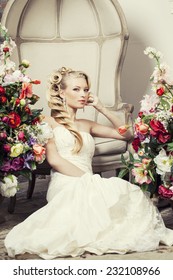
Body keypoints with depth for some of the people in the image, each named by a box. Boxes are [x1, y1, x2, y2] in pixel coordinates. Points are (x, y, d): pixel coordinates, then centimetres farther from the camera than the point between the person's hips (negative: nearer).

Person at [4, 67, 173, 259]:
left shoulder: (86, 125, 26)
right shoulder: (49, 122, 12)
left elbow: (126, 134, 22)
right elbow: (54, 160, -3)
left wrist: (102, 109, 15)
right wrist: (88, 177, -12)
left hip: (87, 187, 5)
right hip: (64, 186, -5)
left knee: (127, 191, -28)